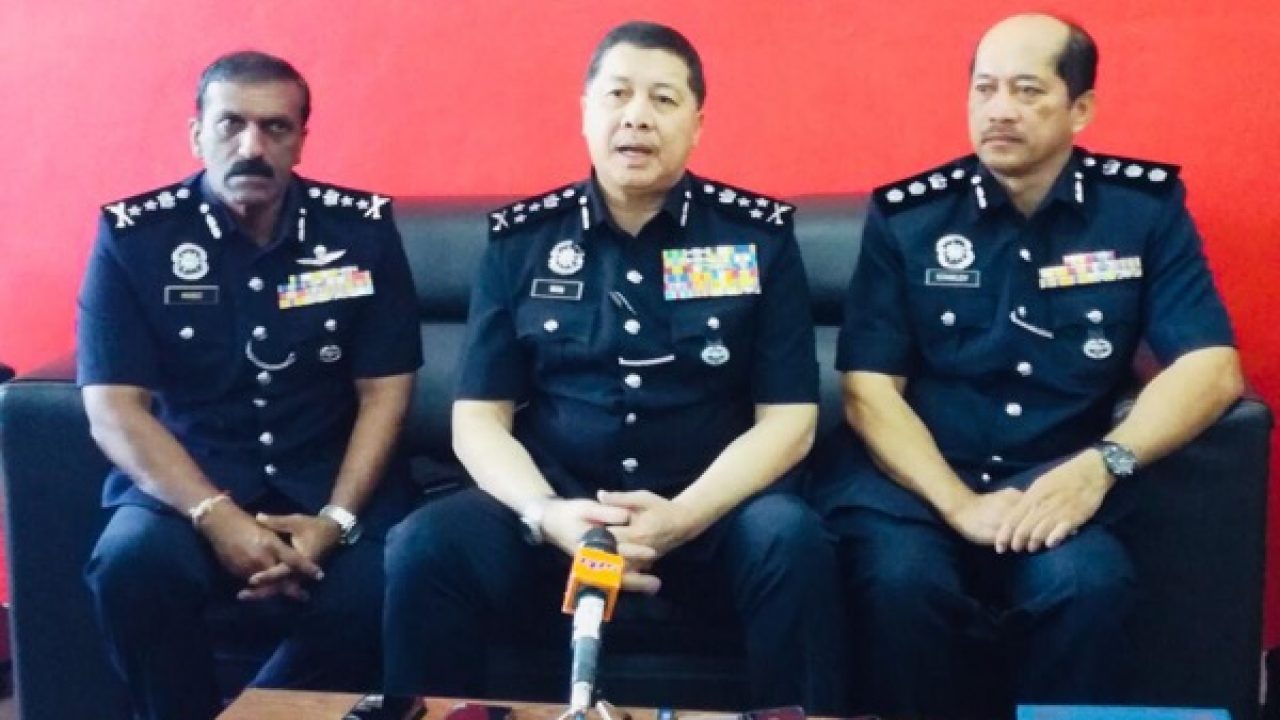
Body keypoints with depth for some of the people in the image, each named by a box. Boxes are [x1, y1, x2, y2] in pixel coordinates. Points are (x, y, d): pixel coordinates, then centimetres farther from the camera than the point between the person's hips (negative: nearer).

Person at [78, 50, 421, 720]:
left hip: (329, 476, 1)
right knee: (133, 561, -31)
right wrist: (218, 518, -23)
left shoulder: (363, 228, 0)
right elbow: (113, 409, -9)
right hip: (186, 478, 0)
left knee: (371, 592, -28)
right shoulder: (133, 235, -4)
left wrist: (336, 519, -16)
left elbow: (384, 391, 0)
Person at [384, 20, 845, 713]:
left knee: (791, 540, -32)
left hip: (713, 511, 0)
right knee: (423, 546, -26)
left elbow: (787, 421, -2)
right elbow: (478, 419, 2)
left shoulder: (759, 233, 2)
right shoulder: (520, 238, 5)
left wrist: (682, 517, -19)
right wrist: (546, 514, -18)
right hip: (554, 510, 1)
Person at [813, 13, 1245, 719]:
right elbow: (868, 389, -4)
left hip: (1054, 480, 1)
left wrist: (1100, 465, -20)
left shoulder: (1145, 206, 3)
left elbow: (1212, 368, -4)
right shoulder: (905, 215, 0)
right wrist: (958, 504, -19)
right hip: (910, 477, -1)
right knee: (902, 579, -32)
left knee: (1086, 581, -31)